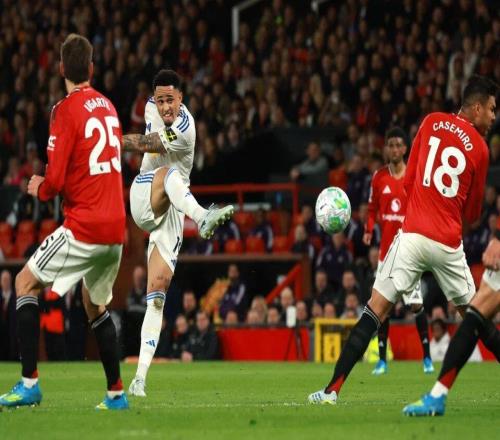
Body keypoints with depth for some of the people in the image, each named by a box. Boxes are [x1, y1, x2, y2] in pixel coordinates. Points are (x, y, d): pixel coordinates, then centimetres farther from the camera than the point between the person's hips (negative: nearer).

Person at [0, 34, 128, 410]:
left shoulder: (66, 110, -11)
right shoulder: (108, 106, 10)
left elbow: (55, 181, -15)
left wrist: (40, 188, 7)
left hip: (84, 226, -7)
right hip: (116, 227, 7)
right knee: (96, 305, 22)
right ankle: (116, 393, 20)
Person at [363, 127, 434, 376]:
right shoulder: (379, 178, 7)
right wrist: (369, 230, -2)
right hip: (386, 249, 3)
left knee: (416, 304, -7)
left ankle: (427, 357, 4)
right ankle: (382, 359, 7)